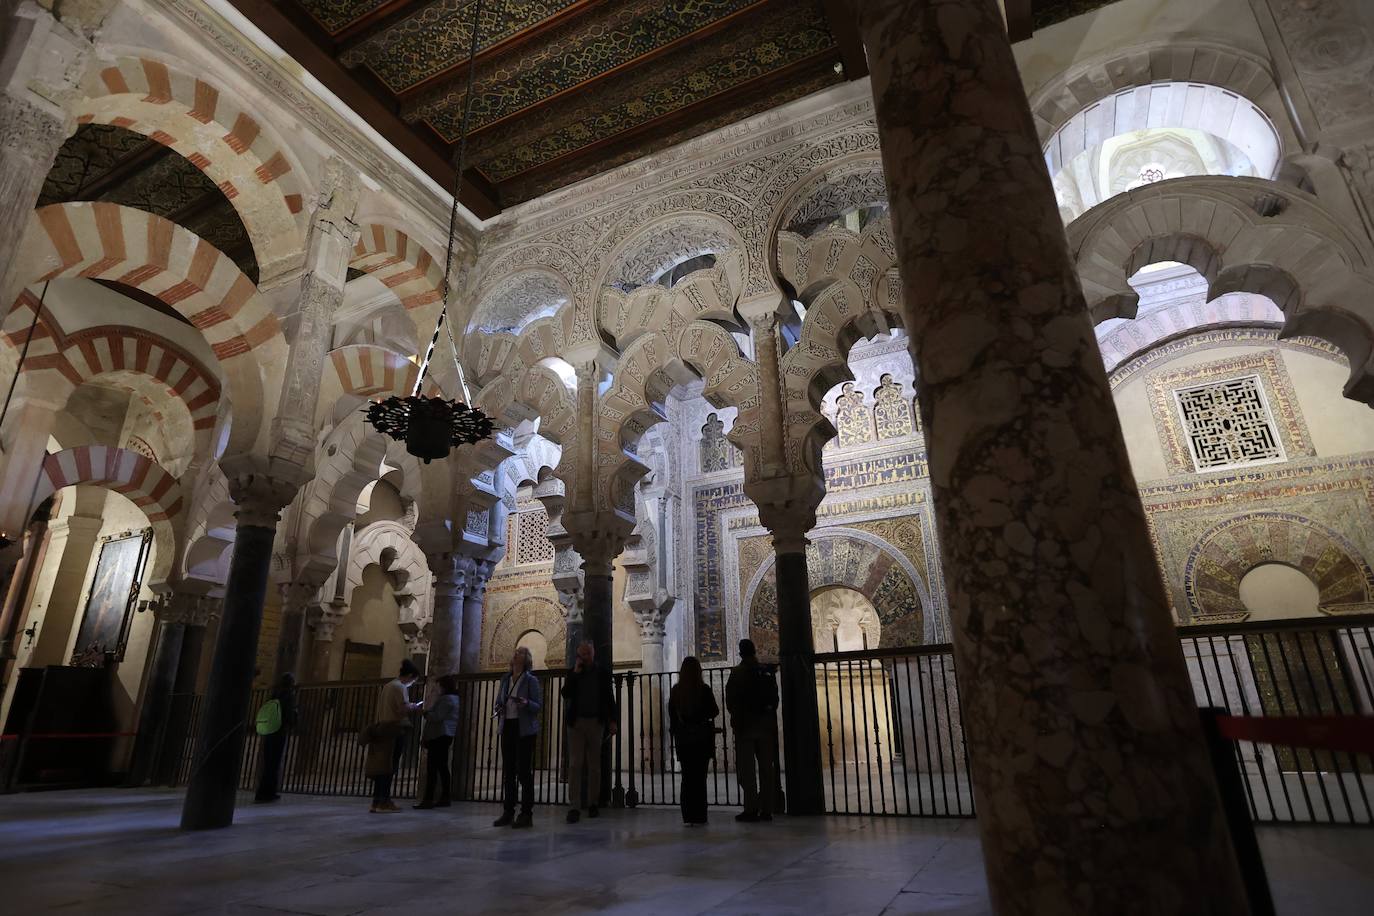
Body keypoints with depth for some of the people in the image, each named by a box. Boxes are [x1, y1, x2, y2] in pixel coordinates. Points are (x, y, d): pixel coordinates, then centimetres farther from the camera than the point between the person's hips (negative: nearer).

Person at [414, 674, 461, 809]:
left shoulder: (447, 699, -12)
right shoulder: (452, 698, 21)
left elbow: (438, 717, -19)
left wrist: (426, 713, -5)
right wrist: (428, 713, 9)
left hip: (439, 736, -11)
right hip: (443, 736, 11)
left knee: (432, 768, -11)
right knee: (442, 767, 11)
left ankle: (428, 799, -12)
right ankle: (444, 798, 14)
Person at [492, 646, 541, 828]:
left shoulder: (531, 680, -3)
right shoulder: (505, 678, 12)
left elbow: (539, 705, -5)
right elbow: (498, 701, 20)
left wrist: (526, 703, -25)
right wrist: (498, 710, -2)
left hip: (524, 729, -5)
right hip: (507, 726, 5)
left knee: (524, 771, -5)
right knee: (508, 771, 7)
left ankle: (526, 814, 1)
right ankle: (508, 812, 16)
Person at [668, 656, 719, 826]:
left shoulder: (675, 691, -3)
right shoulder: (704, 690, -11)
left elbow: (671, 715, 3)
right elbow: (715, 712, -2)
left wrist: (675, 734, 13)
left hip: (682, 739, 2)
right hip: (702, 738, -2)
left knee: (687, 777, 10)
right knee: (700, 777, 6)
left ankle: (688, 816, 9)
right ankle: (699, 816, 6)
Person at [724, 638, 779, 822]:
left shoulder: (737, 673, -9)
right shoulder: (767, 672, 4)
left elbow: (730, 703, -9)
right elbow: (775, 699, 8)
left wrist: (736, 719, 7)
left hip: (745, 725, -4)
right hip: (766, 725, 4)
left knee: (746, 769, 1)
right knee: (767, 769, 9)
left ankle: (751, 809, -2)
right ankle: (766, 809, 11)